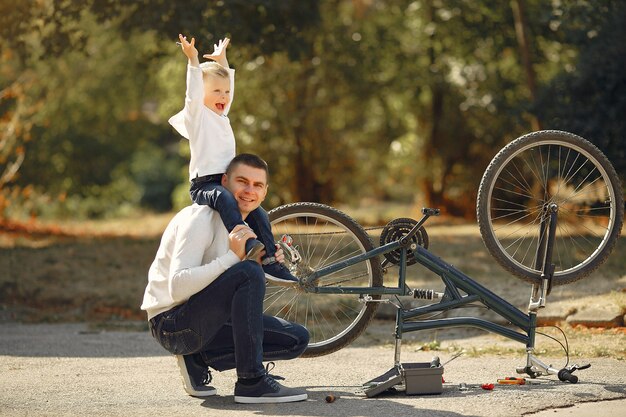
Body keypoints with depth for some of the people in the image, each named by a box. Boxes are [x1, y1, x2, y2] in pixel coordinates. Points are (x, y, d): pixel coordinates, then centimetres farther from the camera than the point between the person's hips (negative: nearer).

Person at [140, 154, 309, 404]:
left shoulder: (243, 225, 12)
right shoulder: (201, 219, -17)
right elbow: (178, 287, -28)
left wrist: (264, 264, -4)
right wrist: (233, 256, -31)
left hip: (208, 322, 9)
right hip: (172, 324, -9)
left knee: (298, 339, 1)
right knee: (248, 272, -31)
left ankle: (198, 360, 4)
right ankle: (251, 382, -25)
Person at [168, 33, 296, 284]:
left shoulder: (221, 116, 22)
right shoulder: (198, 115, 0)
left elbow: (227, 83, 33)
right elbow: (194, 92, -16)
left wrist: (221, 59, 38)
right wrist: (193, 60, -23)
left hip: (227, 181, 8)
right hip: (204, 185, -8)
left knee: (259, 214, -7)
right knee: (224, 198, -39)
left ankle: (270, 261, -2)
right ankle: (247, 245, -54)